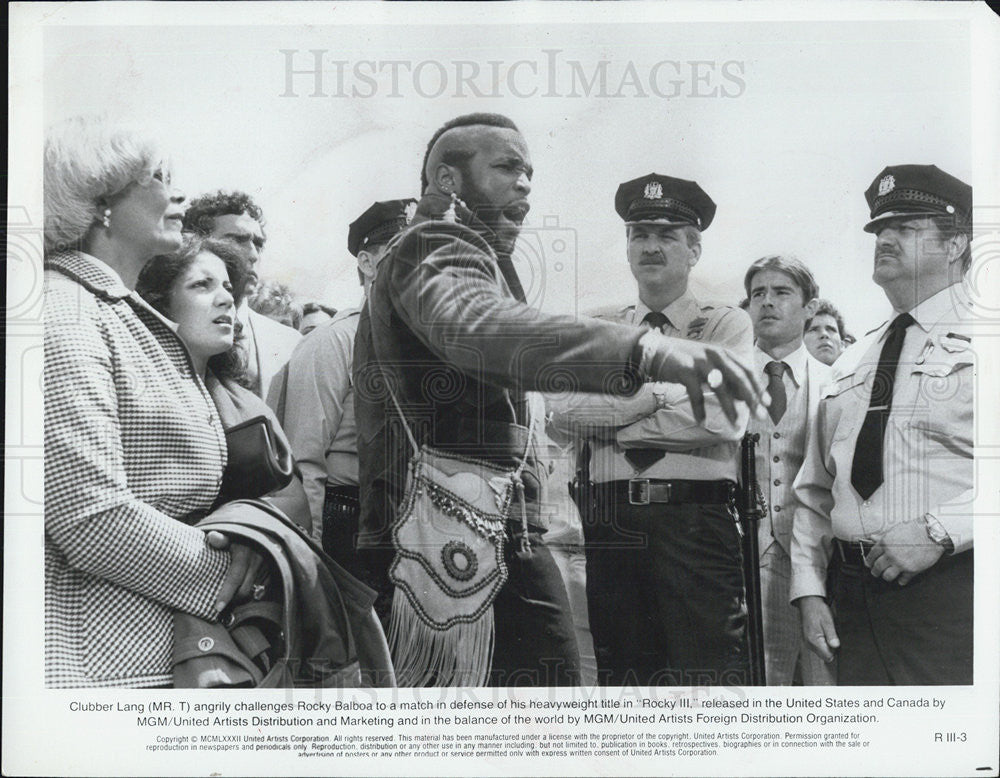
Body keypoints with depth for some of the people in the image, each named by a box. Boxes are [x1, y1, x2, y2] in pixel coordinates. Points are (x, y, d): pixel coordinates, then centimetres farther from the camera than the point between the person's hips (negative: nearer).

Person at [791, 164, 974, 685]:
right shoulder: (850, 363, 18)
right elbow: (814, 490, 17)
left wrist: (939, 530, -19)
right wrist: (809, 589, 7)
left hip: (951, 593, -5)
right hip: (854, 598, 5)